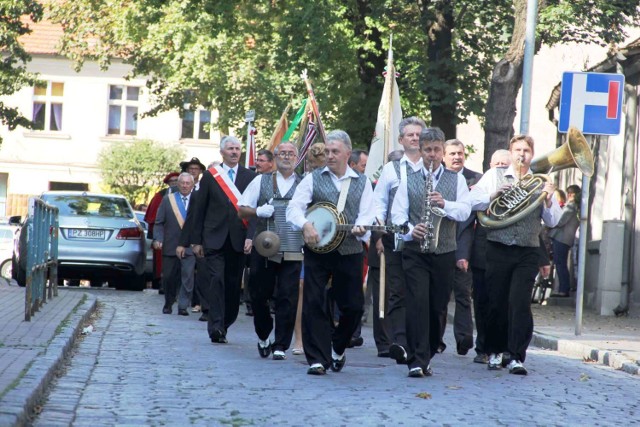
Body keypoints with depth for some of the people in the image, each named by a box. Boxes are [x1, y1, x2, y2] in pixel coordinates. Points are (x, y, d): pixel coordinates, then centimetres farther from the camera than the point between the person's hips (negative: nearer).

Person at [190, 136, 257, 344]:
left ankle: (223, 326, 16)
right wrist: (196, 240, 4)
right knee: (216, 280, -12)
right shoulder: (210, 176, 6)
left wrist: (250, 236, -10)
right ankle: (216, 327, -17)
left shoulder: (250, 177, 6)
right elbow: (199, 210, 7)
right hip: (215, 238, -1)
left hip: (238, 240, 1)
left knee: (233, 284, 5)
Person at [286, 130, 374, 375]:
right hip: (317, 251, -1)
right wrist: (305, 224, -21)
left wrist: (360, 228, -21)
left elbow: (366, 216, 2)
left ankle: (337, 348, 29)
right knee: (314, 304, -5)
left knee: (354, 306, 3)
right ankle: (318, 359, 1)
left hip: (349, 252, 1)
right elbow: (294, 208, -2)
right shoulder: (313, 179, 7)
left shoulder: (362, 183, 11)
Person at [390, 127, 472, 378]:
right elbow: (397, 213, 3)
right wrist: (411, 230, -16)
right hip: (415, 251, -2)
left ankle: (425, 358, 18)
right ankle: (417, 360, -15)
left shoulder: (456, 180, 11)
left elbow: (465, 211, -1)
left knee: (438, 308, 5)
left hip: (444, 253, 2)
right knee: (417, 303, -13)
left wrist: (445, 204, -19)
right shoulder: (409, 180, 10)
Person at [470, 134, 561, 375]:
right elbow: (473, 202, -1)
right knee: (496, 303, 5)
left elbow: (552, 222, 6)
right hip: (498, 249, 0)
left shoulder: (540, 182, 10)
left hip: (527, 253, 0)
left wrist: (548, 201, -12)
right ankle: (495, 352, 21)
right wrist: (495, 194, -16)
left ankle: (517, 357, -7)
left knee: (520, 303, -9)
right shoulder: (495, 176, 9)